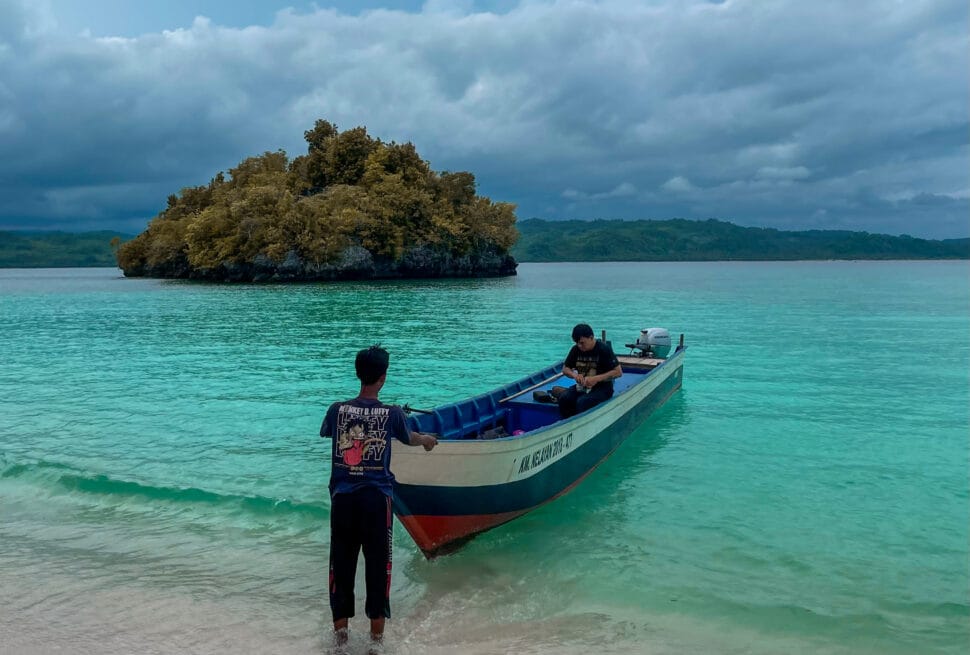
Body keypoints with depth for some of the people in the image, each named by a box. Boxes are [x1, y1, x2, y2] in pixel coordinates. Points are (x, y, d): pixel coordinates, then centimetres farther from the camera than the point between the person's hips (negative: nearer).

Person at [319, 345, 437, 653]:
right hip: (376, 497, -2)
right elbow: (409, 439, 16)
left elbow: (325, 432, 21)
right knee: (378, 564, 8)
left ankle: (340, 630, 25)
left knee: (342, 562, 13)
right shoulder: (392, 413, -5)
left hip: (342, 497, 2)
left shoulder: (338, 410, -2)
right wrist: (427, 439, 40)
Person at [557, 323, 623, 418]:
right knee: (564, 398, -24)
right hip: (582, 386, 5)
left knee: (582, 402, -33)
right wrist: (574, 375, -12)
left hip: (602, 387, -5)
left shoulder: (604, 349, -12)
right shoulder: (576, 349, 3)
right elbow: (565, 369, 12)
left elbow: (618, 372, -14)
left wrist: (596, 379, -23)